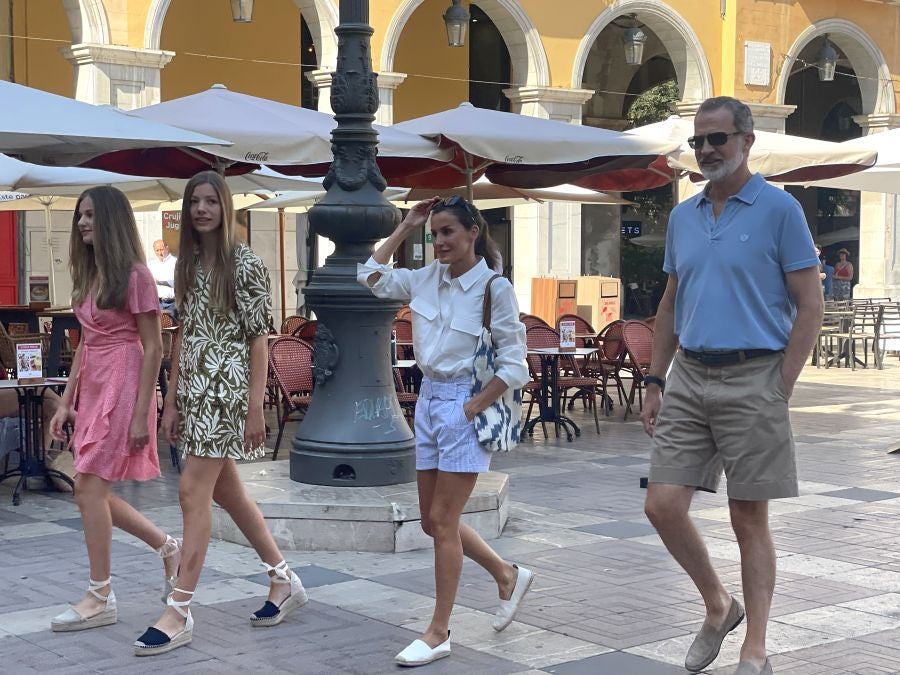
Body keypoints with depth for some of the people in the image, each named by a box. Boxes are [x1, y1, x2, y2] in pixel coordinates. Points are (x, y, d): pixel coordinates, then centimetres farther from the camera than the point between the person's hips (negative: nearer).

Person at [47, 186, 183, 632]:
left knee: (89, 489, -9)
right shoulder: (89, 276, 14)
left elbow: (154, 348, -12)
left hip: (122, 387, -8)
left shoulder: (134, 275, -10)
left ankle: (100, 599, 2)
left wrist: (141, 414, -16)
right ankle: (169, 549, 27)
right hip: (91, 389, 8)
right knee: (94, 493, 8)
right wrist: (65, 403, 14)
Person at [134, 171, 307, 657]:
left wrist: (256, 408, -13)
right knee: (226, 490, 12)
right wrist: (171, 401, 10)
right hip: (193, 387, 8)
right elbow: (183, 335, 14)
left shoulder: (245, 263, -8)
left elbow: (259, 339, -10)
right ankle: (284, 580, 27)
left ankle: (179, 612, -6)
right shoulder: (188, 265, 12)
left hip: (226, 388, -8)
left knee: (193, 491, -11)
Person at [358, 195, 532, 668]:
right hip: (429, 399, 7)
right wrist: (405, 227, 8)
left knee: (442, 522, -3)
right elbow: (371, 277, 13)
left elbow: (513, 366, -12)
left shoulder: (495, 288, -13)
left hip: (465, 404, -7)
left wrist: (471, 409, -16)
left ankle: (438, 634, 8)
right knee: (434, 521, 12)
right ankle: (508, 576, 33)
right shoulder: (427, 278, 5)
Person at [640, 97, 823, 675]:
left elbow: (810, 307, -7)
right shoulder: (682, 217, 12)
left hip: (752, 378, -5)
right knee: (663, 505, -1)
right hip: (688, 377, 5)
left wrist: (779, 390, -12)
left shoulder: (779, 210, -5)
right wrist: (655, 381, 11)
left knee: (750, 519, 2)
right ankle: (719, 605, 23)